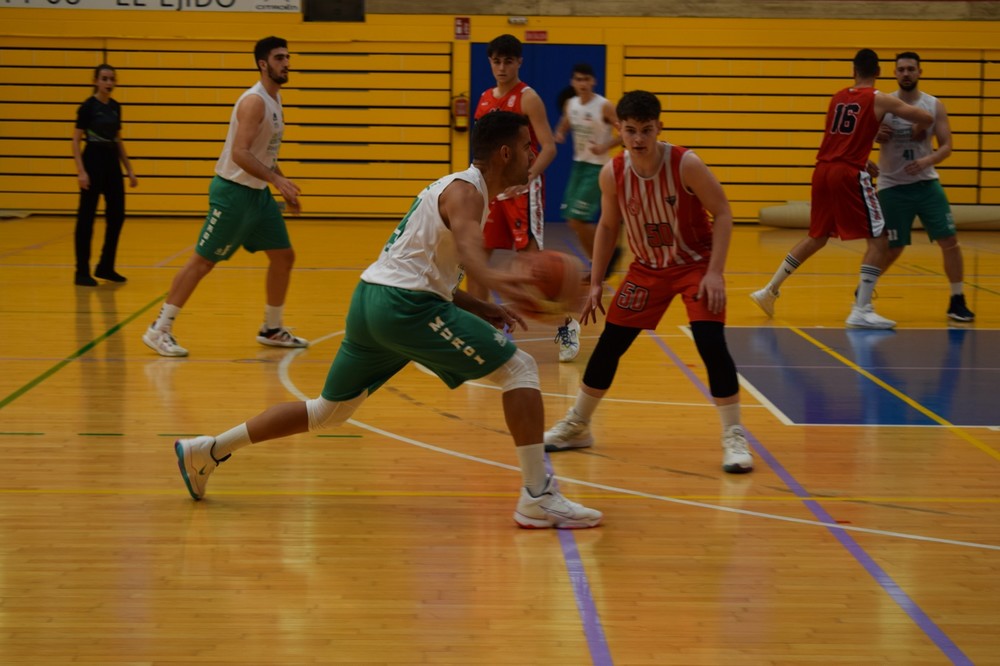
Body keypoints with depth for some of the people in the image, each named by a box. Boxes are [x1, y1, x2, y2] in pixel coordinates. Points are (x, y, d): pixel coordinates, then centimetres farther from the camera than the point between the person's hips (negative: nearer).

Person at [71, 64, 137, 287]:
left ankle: (106, 267, 19)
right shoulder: (88, 106, -9)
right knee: (86, 218, -4)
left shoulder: (115, 107, 10)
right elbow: (76, 141, -10)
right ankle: (82, 272, 1)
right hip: (93, 162, -7)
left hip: (112, 164, 7)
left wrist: (129, 169, 15)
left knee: (117, 216, 8)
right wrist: (81, 171, -19)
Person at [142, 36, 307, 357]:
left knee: (284, 256, 9)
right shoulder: (254, 101, -18)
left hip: (258, 192, 9)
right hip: (232, 192, -9)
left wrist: (283, 187, 19)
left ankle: (272, 329, 23)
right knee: (202, 261, -6)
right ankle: (159, 330, -1)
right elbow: (240, 153, -28)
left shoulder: (274, 99, 12)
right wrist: (277, 180, -32)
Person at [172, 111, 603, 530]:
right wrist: (491, 277, -54)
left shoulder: (460, 188, 23)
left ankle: (207, 450, 24)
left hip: (371, 300, 10)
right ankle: (538, 499, -11)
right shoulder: (466, 192, -8)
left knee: (330, 411, 21)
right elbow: (467, 245, -33)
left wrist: (480, 309, 18)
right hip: (405, 305, -10)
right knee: (519, 369, -7)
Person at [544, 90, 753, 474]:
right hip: (647, 268, 4)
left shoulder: (686, 165, -24)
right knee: (608, 344, 5)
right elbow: (608, 227, 4)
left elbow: (722, 214, -17)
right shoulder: (612, 173, -12)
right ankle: (576, 427, 23)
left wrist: (714, 273, -24)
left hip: (695, 264, -4)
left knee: (711, 342, -20)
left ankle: (734, 436, -8)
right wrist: (596, 283, 2)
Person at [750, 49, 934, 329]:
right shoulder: (880, 99, 0)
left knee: (817, 237, 22)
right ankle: (861, 310, -8)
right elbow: (926, 118, 0)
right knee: (878, 240, 0)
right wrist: (916, 132, 20)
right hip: (850, 174, -6)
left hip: (823, 171, 6)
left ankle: (769, 290, 23)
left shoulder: (838, 97, 17)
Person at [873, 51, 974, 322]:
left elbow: (946, 146, -3)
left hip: (926, 183, 2)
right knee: (892, 249, 1)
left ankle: (957, 301, 4)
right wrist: (876, 136, -20)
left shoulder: (935, 106, -1)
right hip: (892, 186, -2)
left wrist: (927, 161, -22)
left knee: (950, 241, -7)